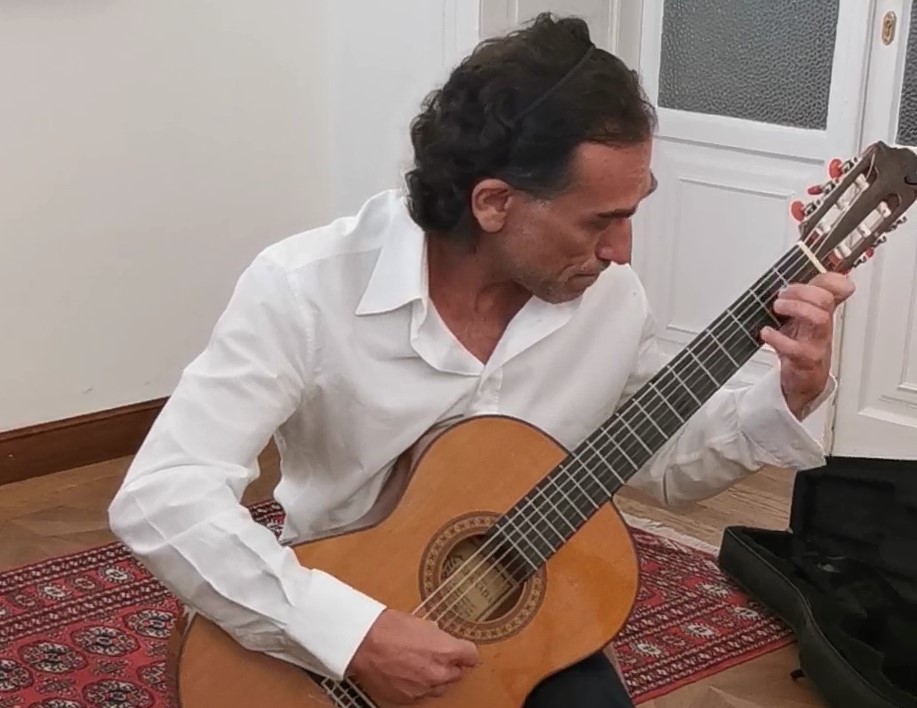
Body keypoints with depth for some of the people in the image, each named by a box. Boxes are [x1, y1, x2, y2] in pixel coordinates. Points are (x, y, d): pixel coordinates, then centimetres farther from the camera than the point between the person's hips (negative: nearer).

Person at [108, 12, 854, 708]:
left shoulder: (608, 295, -7)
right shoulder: (308, 289, -22)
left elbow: (666, 462, 9)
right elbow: (158, 498, -28)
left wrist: (787, 400, -9)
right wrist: (354, 633, -33)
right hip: (330, 640, -3)